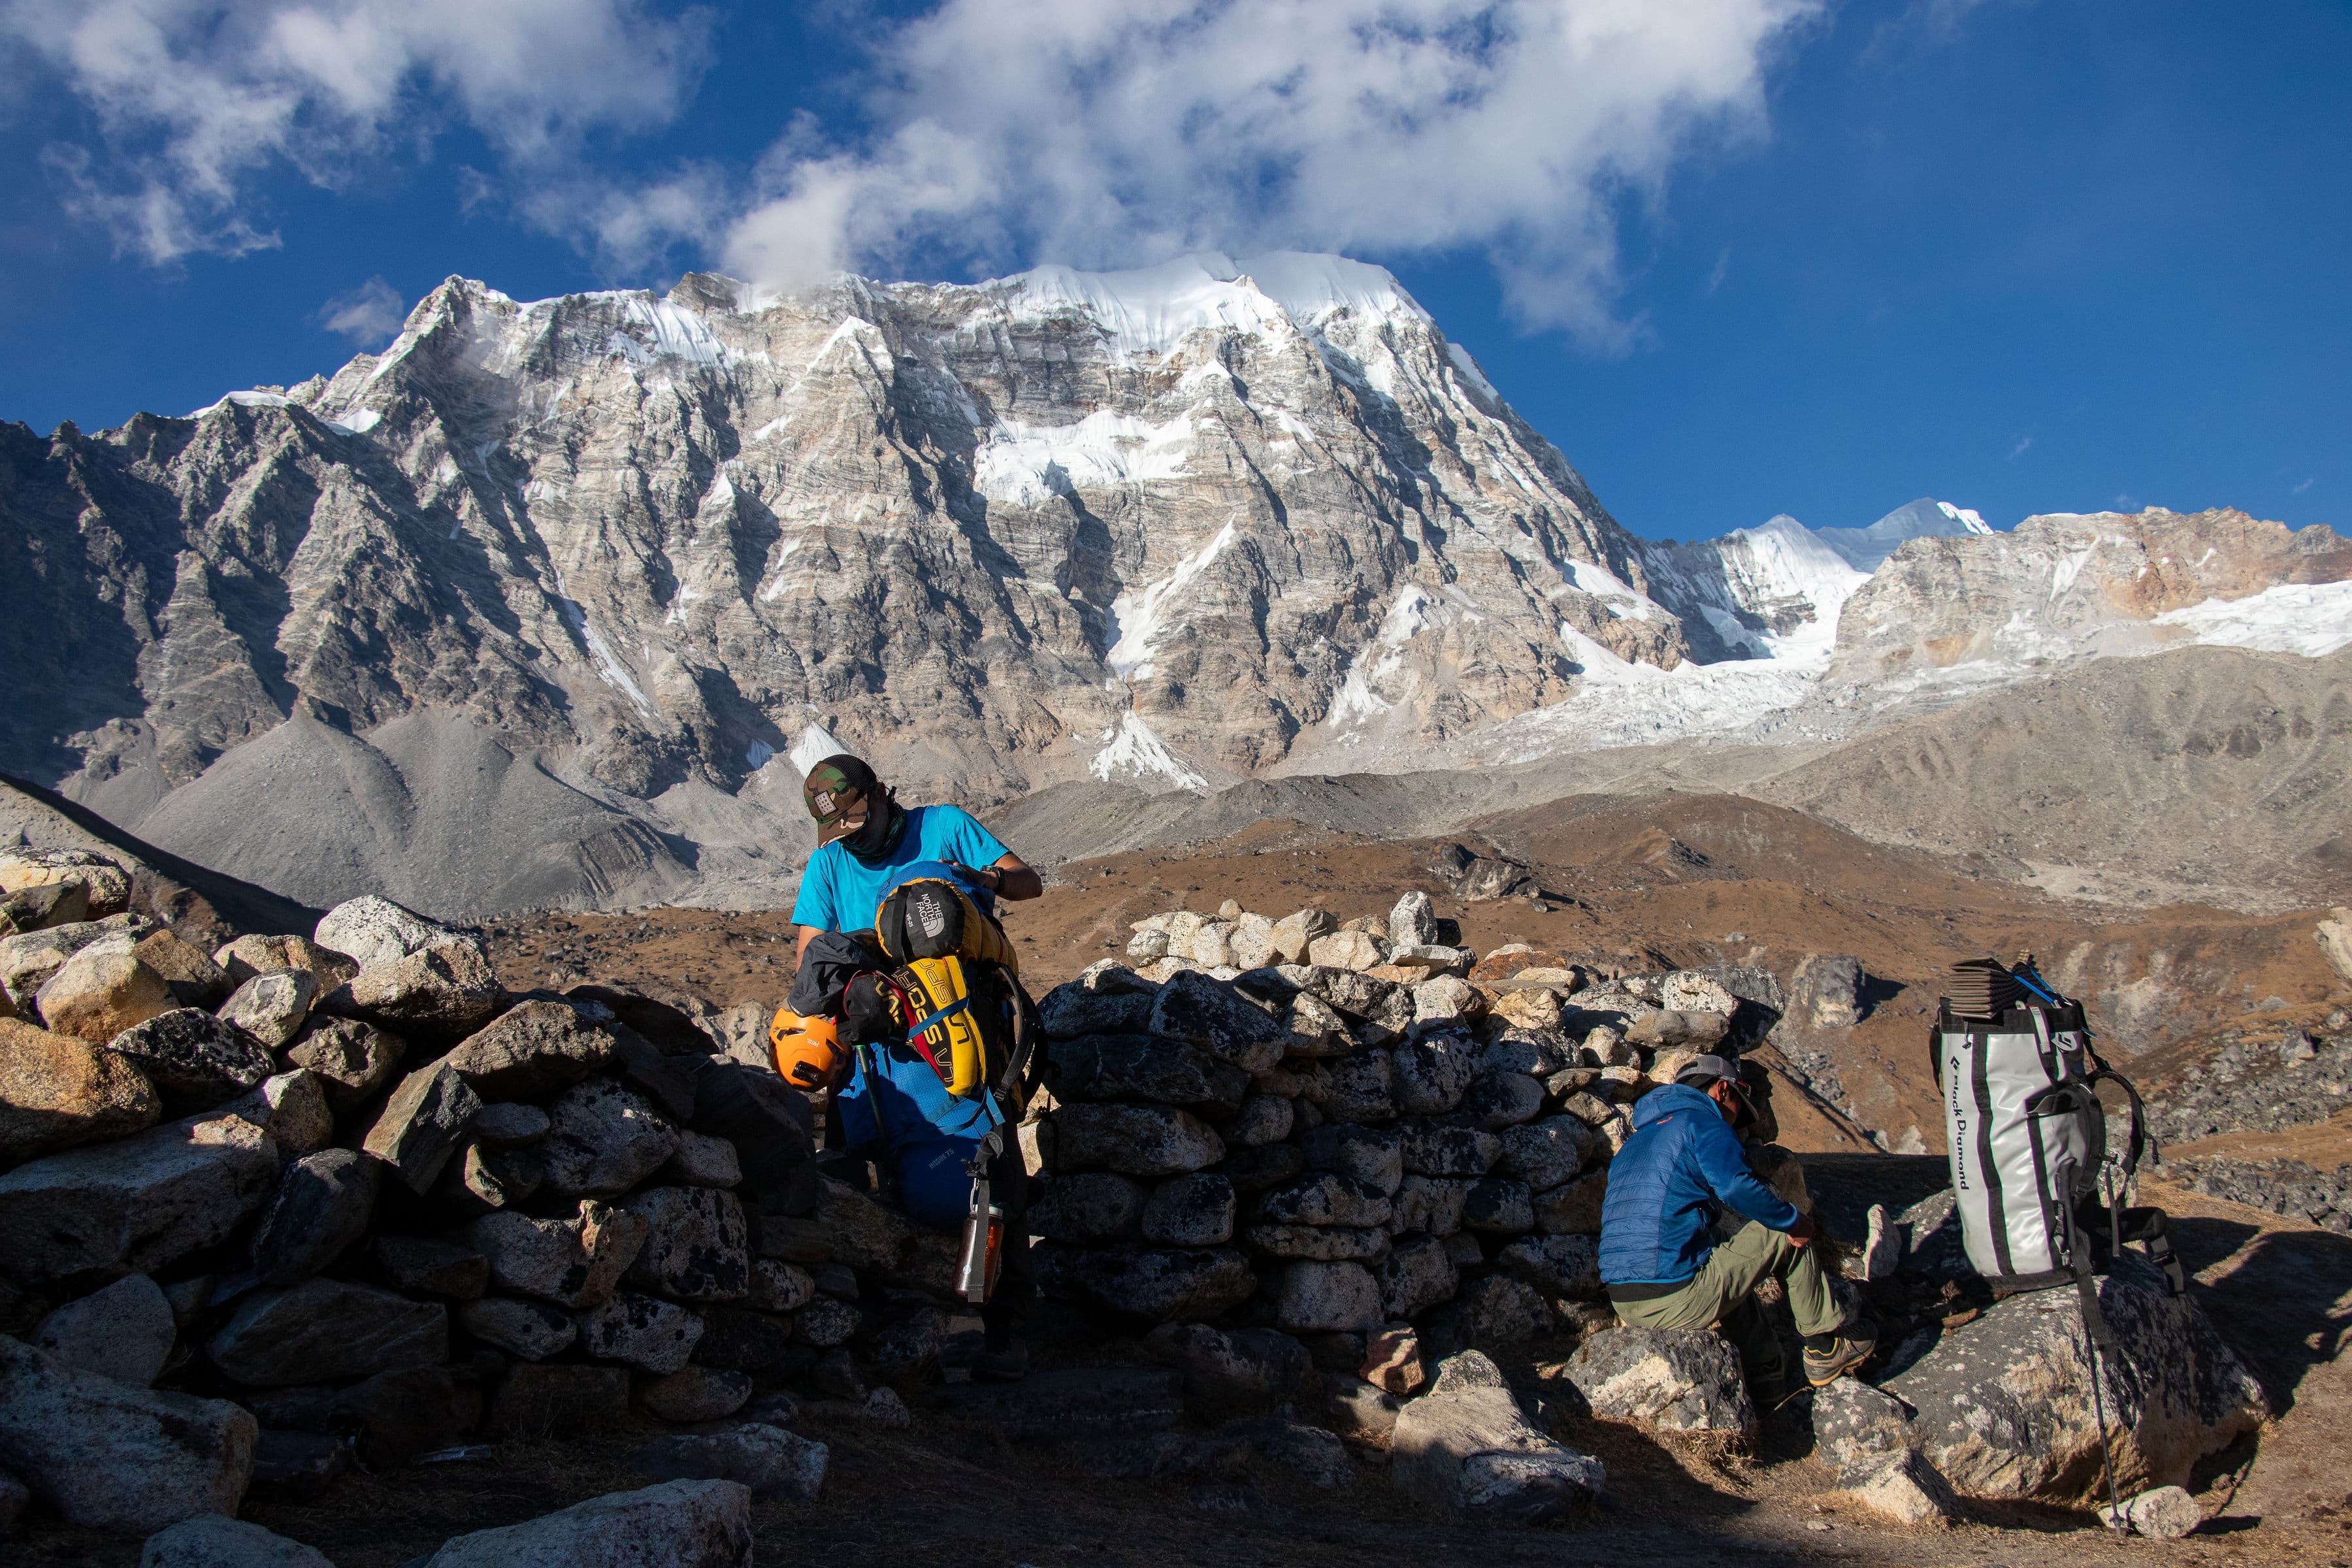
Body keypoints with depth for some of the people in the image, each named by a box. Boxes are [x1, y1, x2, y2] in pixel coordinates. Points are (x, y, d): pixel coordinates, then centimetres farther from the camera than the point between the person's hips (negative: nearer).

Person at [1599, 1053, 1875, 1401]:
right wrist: (1792, 1219, -5)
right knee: (1787, 1235, 9)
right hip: (1676, 1298, -8)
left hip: (1624, 1303, 9)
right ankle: (1827, 1343, 22)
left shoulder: (1637, 1140, 23)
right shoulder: (1704, 1123, -3)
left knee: (1729, 1267, 35)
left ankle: (1770, 1378, 32)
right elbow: (1737, 1188, -20)